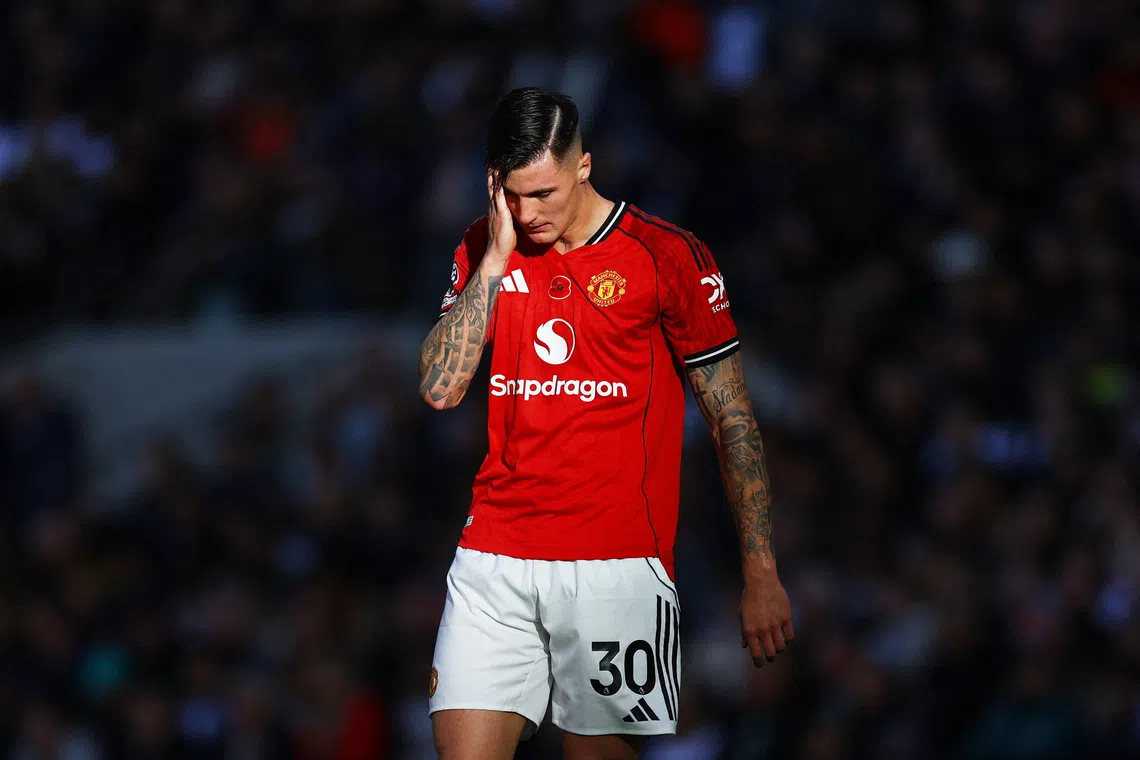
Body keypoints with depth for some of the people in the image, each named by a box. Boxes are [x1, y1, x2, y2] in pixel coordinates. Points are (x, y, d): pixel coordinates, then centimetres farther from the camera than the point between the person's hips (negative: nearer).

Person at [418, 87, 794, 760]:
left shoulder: (668, 256, -3)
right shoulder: (482, 254, 10)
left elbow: (732, 418, 0)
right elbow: (440, 389, -1)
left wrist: (761, 575, -4)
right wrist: (495, 259, -6)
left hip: (617, 568, -3)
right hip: (494, 562, 3)